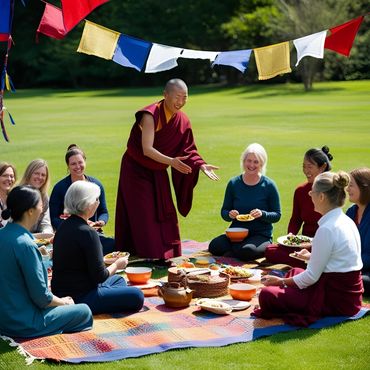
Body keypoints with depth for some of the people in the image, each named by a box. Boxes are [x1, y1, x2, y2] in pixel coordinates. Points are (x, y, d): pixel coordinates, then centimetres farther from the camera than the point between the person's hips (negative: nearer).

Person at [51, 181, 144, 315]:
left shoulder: (64, 226, 7)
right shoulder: (88, 233, -21)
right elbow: (99, 276, -18)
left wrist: (107, 260, 18)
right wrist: (117, 265, 1)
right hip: (79, 298, -9)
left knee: (118, 280, 27)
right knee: (136, 296, -7)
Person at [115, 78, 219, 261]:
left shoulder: (183, 121, -6)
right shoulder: (151, 115, -25)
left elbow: (188, 149, 2)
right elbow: (147, 149, -33)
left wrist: (201, 165, -14)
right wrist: (170, 161, -45)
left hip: (158, 173, 6)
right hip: (136, 170, -6)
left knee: (165, 216, 8)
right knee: (143, 217, -7)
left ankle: (165, 257, 19)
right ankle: (144, 259, -1)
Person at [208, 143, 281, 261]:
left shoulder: (269, 185, -2)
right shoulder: (234, 183, 5)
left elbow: (277, 215, 1)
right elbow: (224, 212, 10)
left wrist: (263, 214, -19)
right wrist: (230, 215, -13)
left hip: (261, 235, -3)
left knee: (247, 251, -37)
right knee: (214, 246, -28)